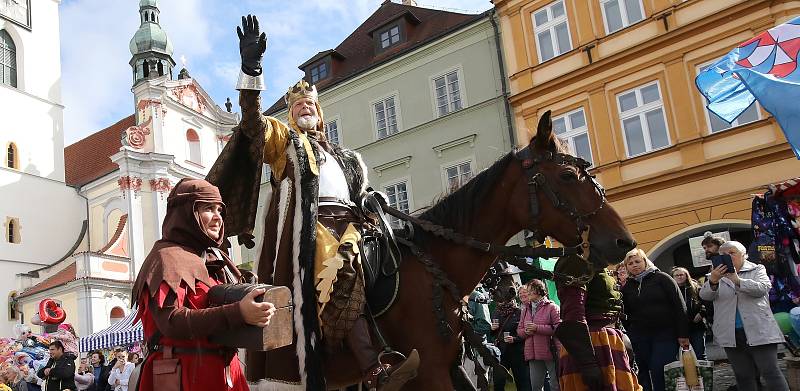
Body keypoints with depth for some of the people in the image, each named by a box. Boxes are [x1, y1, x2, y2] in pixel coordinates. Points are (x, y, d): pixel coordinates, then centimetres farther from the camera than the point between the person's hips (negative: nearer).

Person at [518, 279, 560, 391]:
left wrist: (537, 328, -17)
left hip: (550, 352, -6)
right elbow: (519, 330, 17)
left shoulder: (551, 307, -3)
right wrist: (526, 331, -7)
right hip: (533, 354, 6)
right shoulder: (525, 310, 17)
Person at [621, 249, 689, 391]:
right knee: (644, 373, 4)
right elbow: (625, 315, 14)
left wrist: (683, 334, -9)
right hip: (639, 338, 3)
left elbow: (679, 306, -4)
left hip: (666, 334, -3)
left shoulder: (661, 278, 1)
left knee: (660, 372, -10)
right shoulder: (627, 287, 11)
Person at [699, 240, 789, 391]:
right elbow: (704, 295, -5)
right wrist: (712, 281, -28)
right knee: (743, 378, 7)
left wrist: (738, 280, -31)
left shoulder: (757, 270, 7)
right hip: (731, 335, 3)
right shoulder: (717, 275, 12)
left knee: (771, 373, -5)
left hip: (759, 332, -2)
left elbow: (763, 288, -13)